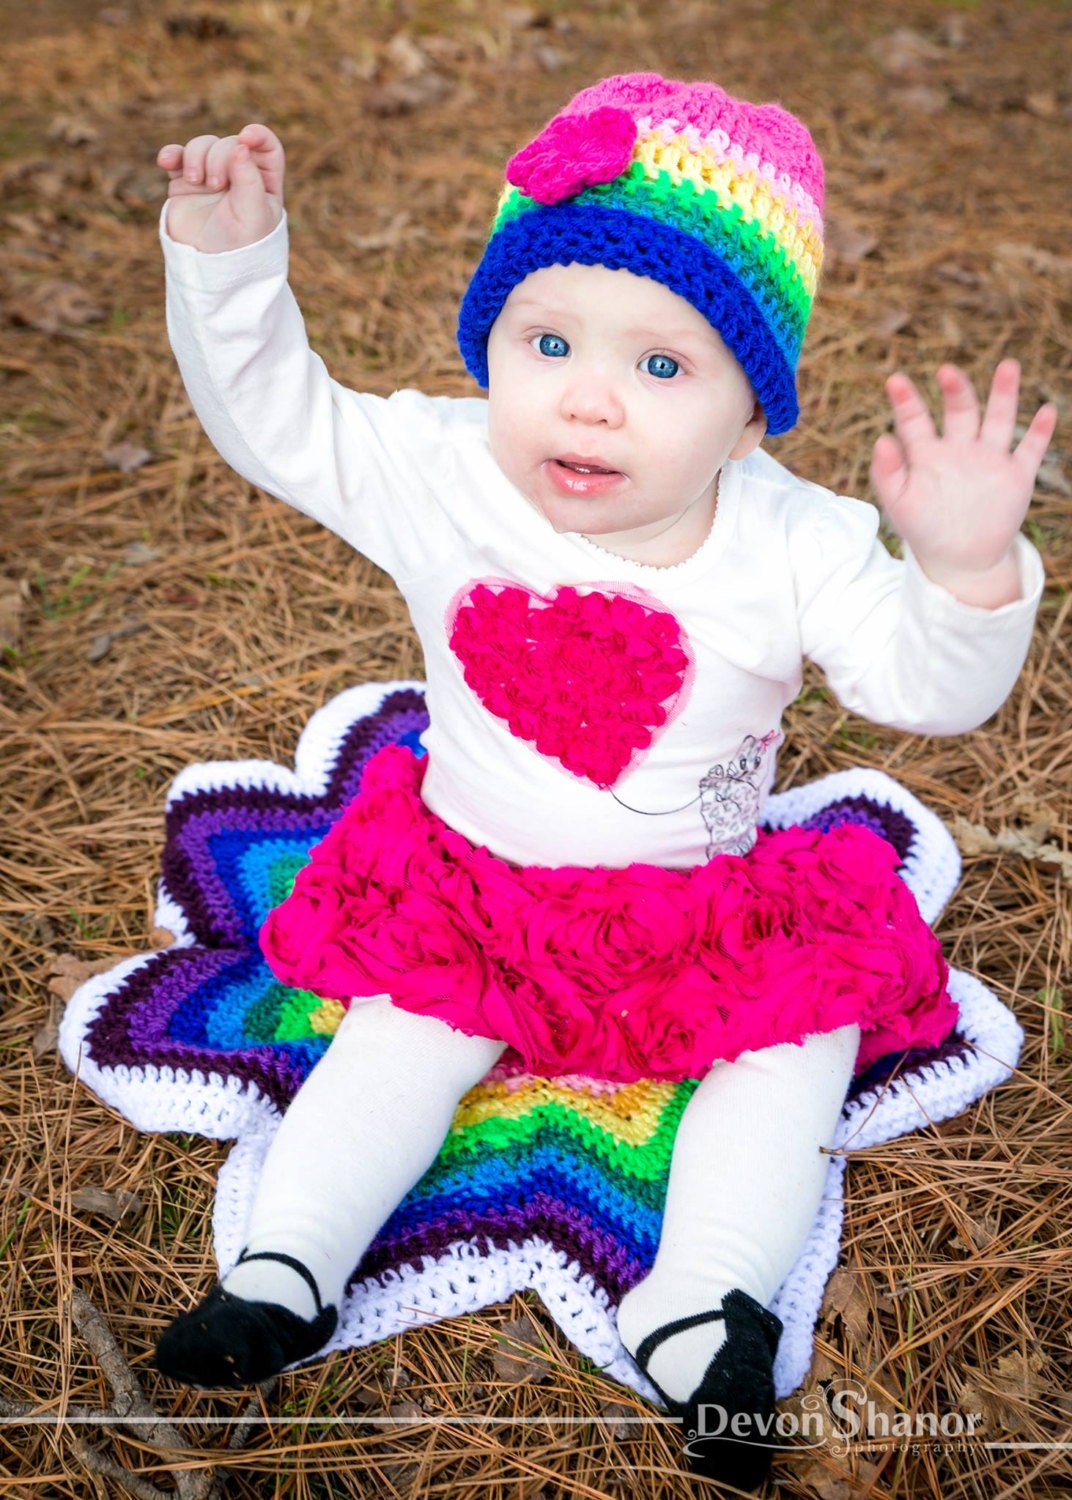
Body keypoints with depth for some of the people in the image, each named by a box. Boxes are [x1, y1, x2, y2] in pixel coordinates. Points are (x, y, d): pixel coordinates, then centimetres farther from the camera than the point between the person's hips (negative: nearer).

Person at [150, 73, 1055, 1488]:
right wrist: (228, 260, -17)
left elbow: (927, 685, -24)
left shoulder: (794, 546, -19)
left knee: (806, 1030, -11)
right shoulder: (438, 473, -13)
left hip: (713, 913, 0)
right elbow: (275, 418, -4)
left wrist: (963, 570, -45)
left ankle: (704, 1313, -11)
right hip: (472, 893, 1)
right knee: (406, 1031, -10)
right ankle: (286, 1267, 2)